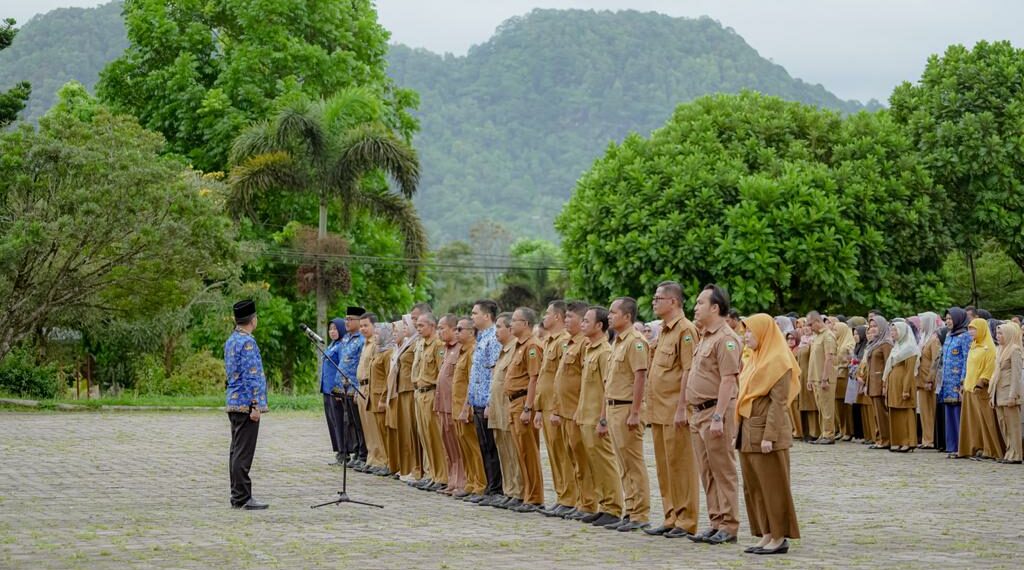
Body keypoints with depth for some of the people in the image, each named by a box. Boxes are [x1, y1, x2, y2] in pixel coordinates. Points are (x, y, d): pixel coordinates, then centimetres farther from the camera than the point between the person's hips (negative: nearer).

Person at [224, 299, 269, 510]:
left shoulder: (230, 341, 14)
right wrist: (256, 405, -20)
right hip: (246, 403, -10)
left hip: (234, 402, 10)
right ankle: (242, 498, -7)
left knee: (237, 451, 11)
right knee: (243, 453, -8)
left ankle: (238, 496, 16)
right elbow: (251, 376, -20)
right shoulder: (247, 342, -15)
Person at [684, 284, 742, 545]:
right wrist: (692, 412, 19)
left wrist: (718, 417, -24)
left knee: (723, 471, -5)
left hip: (716, 411, -10)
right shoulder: (706, 338, 17)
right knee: (707, 473, 11)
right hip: (699, 412, 10)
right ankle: (716, 523, 17)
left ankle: (729, 526, -1)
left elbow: (728, 380, -20)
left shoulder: (725, 339, -14)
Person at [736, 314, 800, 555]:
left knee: (773, 485, -3)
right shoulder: (755, 359, 15)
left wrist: (769, 436, -22)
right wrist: (739, 431, 15)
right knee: (753, 486, 9)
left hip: (766, 431, -9)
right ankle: (766, 535, 15)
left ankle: (780, 538, 3)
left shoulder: (778, 361, -12)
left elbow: (778, 402, -17)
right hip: (749, 430, 9)